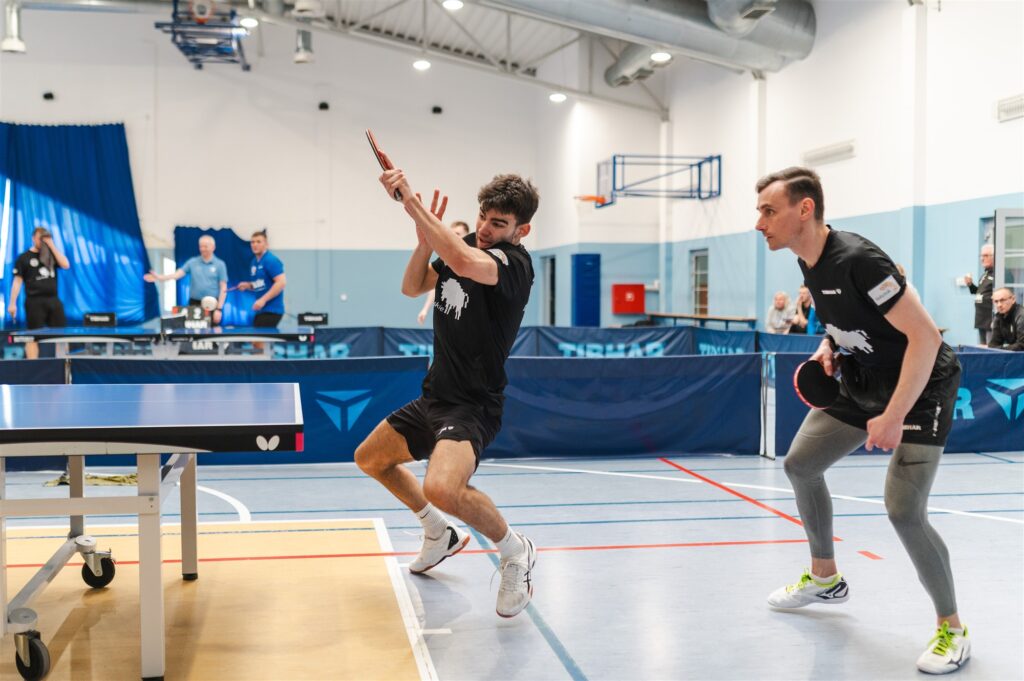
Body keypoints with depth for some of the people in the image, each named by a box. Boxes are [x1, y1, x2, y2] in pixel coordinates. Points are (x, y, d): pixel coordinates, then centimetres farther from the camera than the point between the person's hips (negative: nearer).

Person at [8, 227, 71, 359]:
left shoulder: (51, 255, 14)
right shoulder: (24, 258, 2)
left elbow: (66, 265, -2)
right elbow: (17, 280, -2)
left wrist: (52, 246, -3)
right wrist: (12, 303, -9)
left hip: (53, 300, 4)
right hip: (35, 301, -4)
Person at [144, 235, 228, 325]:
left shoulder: (220, 264, 0)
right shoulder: (192, 262, 6)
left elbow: (223, 288, -3)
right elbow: (177, 274, -5)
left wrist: (219, 309, -11)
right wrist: (159, 277, -22)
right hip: (194, 303, 2)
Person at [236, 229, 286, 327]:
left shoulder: (271, 260, -12)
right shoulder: (254, 262, 15)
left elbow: (281, 282, -20)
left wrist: (263, 300, -23)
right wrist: (247, 285, 6)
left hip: (272, 310, -9)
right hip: (261, 310, 9)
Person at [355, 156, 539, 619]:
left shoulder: (515, 262, -21)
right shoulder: (462, 248, 5)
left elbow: (467, 263, -42)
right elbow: (413, 287, 11)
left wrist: (411, 202, -35)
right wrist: (425, 237, -7)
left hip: (473, 407, -9)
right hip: (433, 397, 9)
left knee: (442, 489, -35)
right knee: (370, 458, 25)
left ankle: (515, 553, -6)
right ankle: (440, 534, 41)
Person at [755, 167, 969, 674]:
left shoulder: (857, 260, -28)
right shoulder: (809, 263, -1)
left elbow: (925, 335, -30)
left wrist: (893, 417, -32)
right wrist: (827, 351, -1)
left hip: (921, 386, -9)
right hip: (861, 384, 9)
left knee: (903, 510, -18)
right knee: (800, 465, 13)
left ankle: (951, 628, 4)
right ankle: (825, 578, 33)